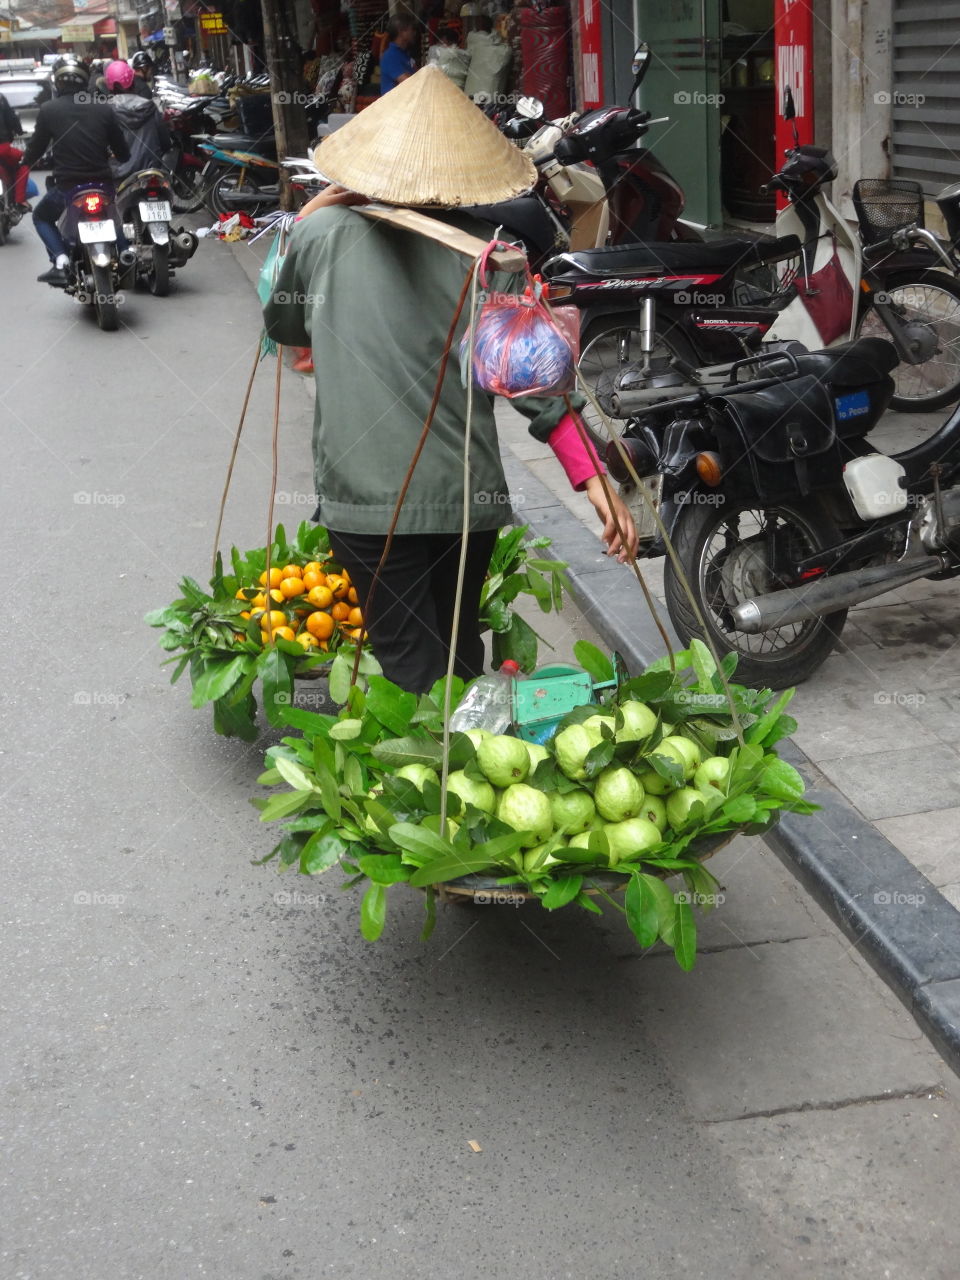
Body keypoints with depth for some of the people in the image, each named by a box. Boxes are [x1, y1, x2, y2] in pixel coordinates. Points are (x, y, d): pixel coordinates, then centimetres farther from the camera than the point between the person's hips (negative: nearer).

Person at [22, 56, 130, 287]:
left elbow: (36, 147, 5)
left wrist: (25, 161, 28)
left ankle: (60, 261, 0)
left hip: (67, 185, -2)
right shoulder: (103, 109, 2)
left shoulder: (48, 110, -3)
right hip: (103, 182, 2)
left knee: (41, 217, 23)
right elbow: (123, 152, 7)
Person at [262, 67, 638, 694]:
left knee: (414, 677, 3)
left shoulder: (321, 233, -3)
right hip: (469, 495, 2)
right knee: (460, 660, 22)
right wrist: (594, 479, -8)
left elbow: (283, 326, 16)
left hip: (367, 499, -2)